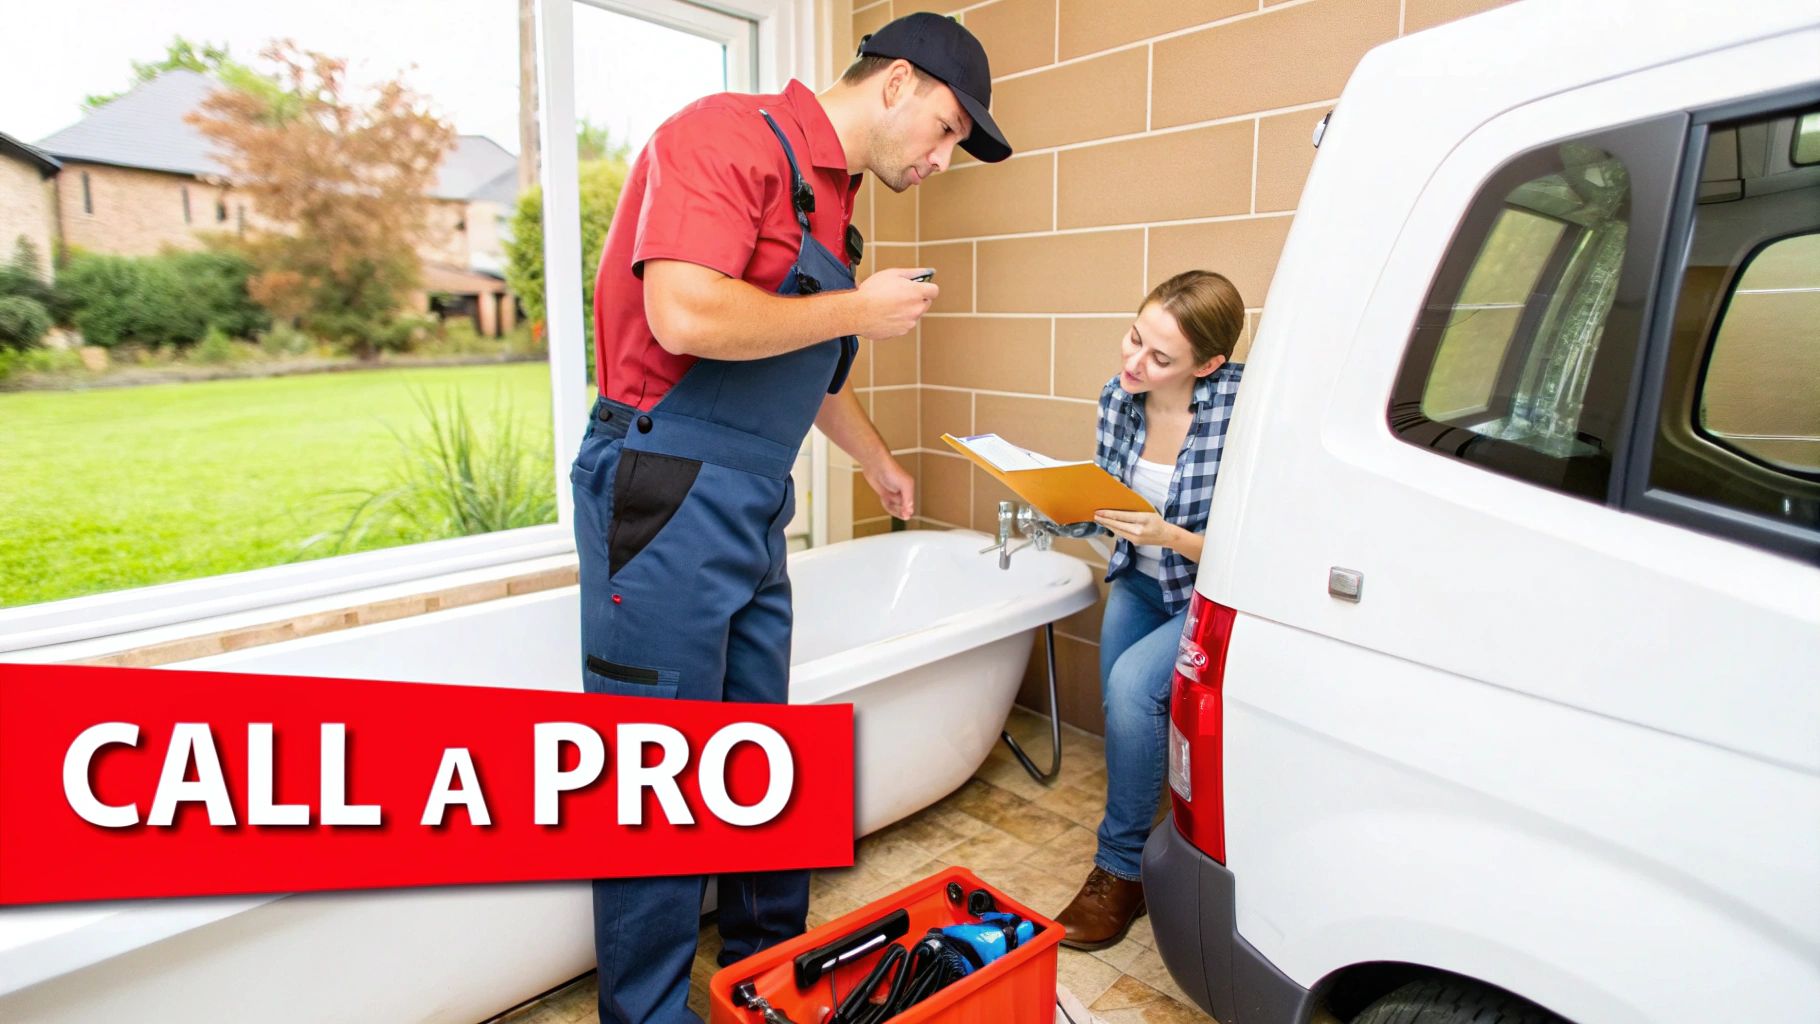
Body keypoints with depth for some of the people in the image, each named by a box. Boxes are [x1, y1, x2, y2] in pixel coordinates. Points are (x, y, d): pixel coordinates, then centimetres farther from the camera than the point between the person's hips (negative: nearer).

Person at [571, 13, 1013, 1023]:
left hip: (752, 515, 9)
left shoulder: (832, 200, 17)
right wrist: (861, 308, -14)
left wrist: (879, 462, 41)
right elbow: (686, 316, -26)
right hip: (666, 496, -9)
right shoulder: (728, 135, -10)